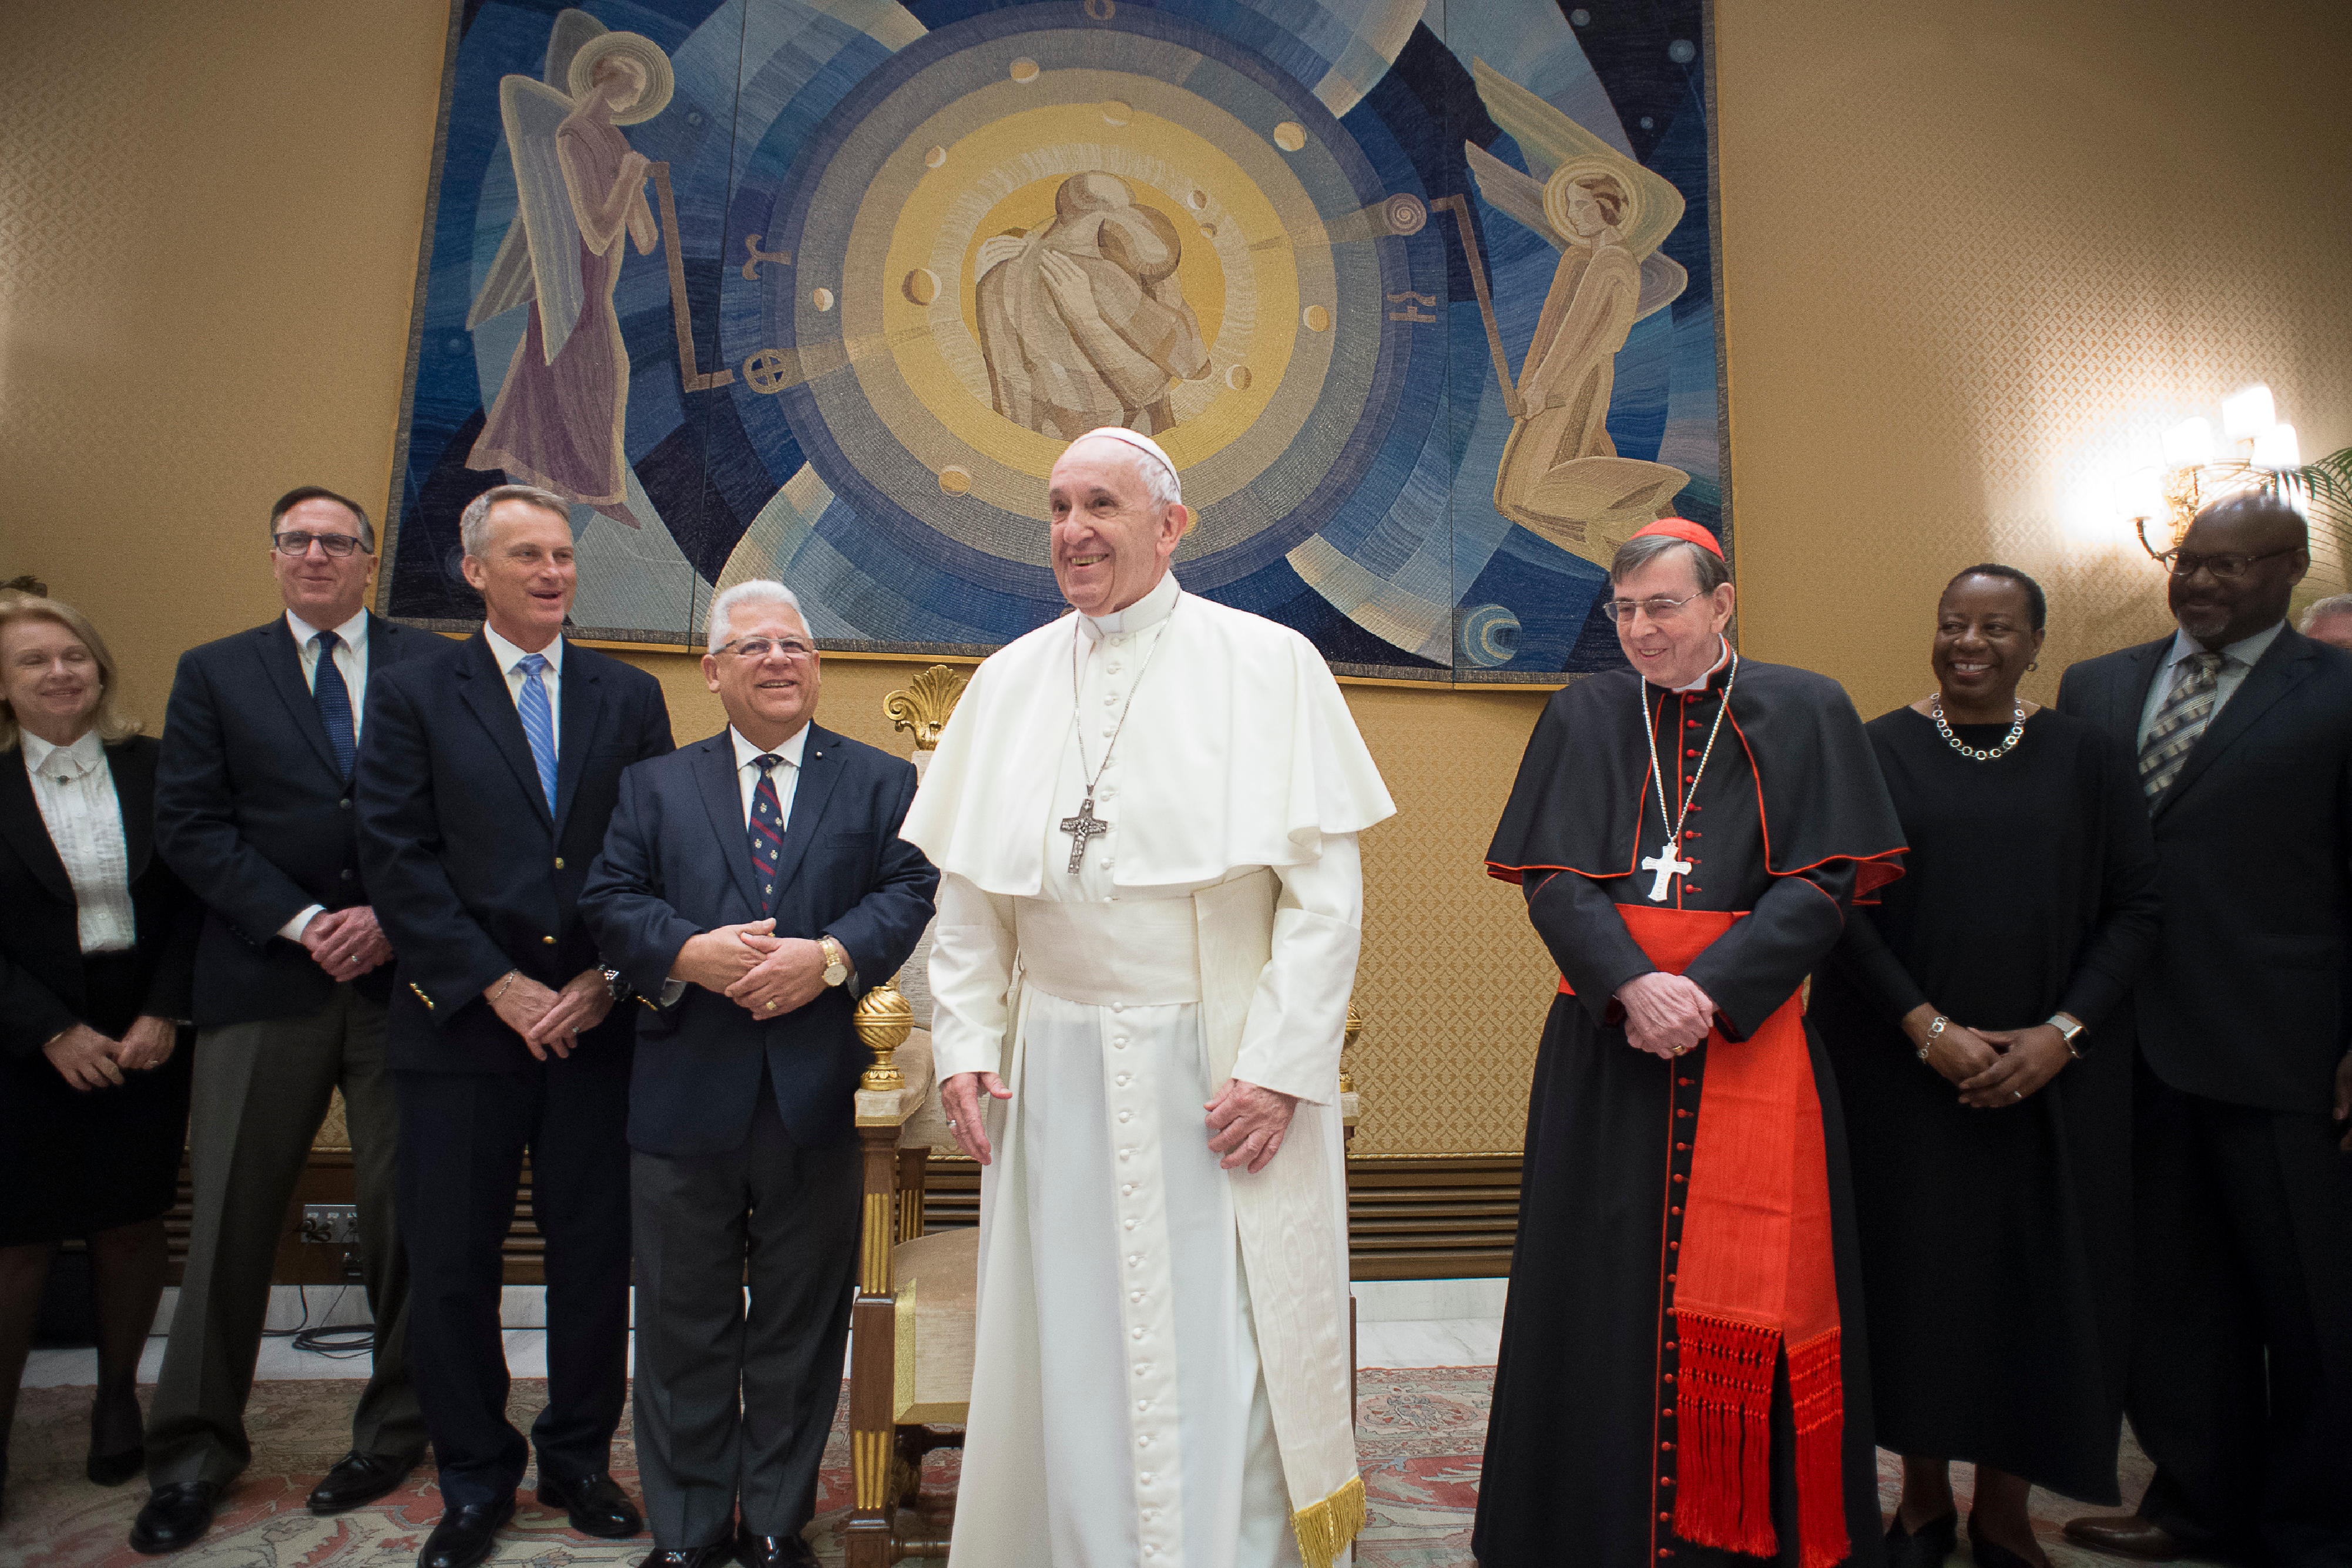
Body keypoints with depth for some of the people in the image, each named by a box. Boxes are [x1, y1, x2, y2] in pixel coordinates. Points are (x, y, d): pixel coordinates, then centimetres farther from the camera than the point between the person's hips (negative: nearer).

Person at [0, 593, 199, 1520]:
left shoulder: (155, 770, 2)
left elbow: (193, 902, 0)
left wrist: (164, 1012, -9)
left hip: (146, 1037, 1)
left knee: (131, 1224, 8)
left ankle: (117, 1399, 25)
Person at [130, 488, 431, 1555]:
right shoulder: (214, 673, 10)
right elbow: (187, 825, 1)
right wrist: (303, 922, -10)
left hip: (403, 974, 0)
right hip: (266, 981, 1)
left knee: (405, 1215, 6)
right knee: (230, 1216, 6)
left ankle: (394, 1430, 23)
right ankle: (196, 1452, 23)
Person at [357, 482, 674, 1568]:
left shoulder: (629, 696, 9)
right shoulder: (411, 694, 3)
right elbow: (397, 861, -5)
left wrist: (607, 978, -7)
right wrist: (501, 987, -11)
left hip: (595, 1024, 1)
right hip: (461, 1026, -1)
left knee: (595, 1255, 9)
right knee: (452, 1266, 8)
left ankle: (578, 1460, 28)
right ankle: (475, 1481, 27)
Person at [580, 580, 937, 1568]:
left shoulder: (882, 783, 7)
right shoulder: (654, 785, 11)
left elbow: (909, 892, -4)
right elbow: (611, 900, 1)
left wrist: (830, 956, -20)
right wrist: (689, 953, -16)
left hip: (816, 1093, -1)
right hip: (686, 1091, 1)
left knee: (801, 1326, 11)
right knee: (684, 1327, 12)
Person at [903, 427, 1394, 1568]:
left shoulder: (1270, 665, -2)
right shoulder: (1009, 682, 10)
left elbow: (1326, 886, -7)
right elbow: (966, 889, 12)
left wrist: (1278, 1065, -13)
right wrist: (964, 1041, 4)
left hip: (1221, 1076, -3)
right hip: (1058, 1077, 4)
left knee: (1221, 1365, 2)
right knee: (1072, 1353, 12)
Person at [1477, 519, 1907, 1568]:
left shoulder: (1803, 715, 5)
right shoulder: (1585, 717, 7)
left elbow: (1821, 884, -3)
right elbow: (1554, 879, -1)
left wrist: (1711, 991, -14)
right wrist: (1631, 985, -17)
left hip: (1753, 1039, -1)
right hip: (1607, 1043, 1)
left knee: (1752, 1299, 3)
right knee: (1605, 1280, 6)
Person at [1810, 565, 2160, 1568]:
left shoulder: (2088, 759, 5)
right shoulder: (1876, 753, 1)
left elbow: (2134, 910, 3)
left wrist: (2061, 1032, -10)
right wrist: (1926, 1028, -13)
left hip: (2053, 1073, 1)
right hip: (1903, 1067, -1)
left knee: (2037, 1276, 5)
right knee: (1916, 1268, 4)